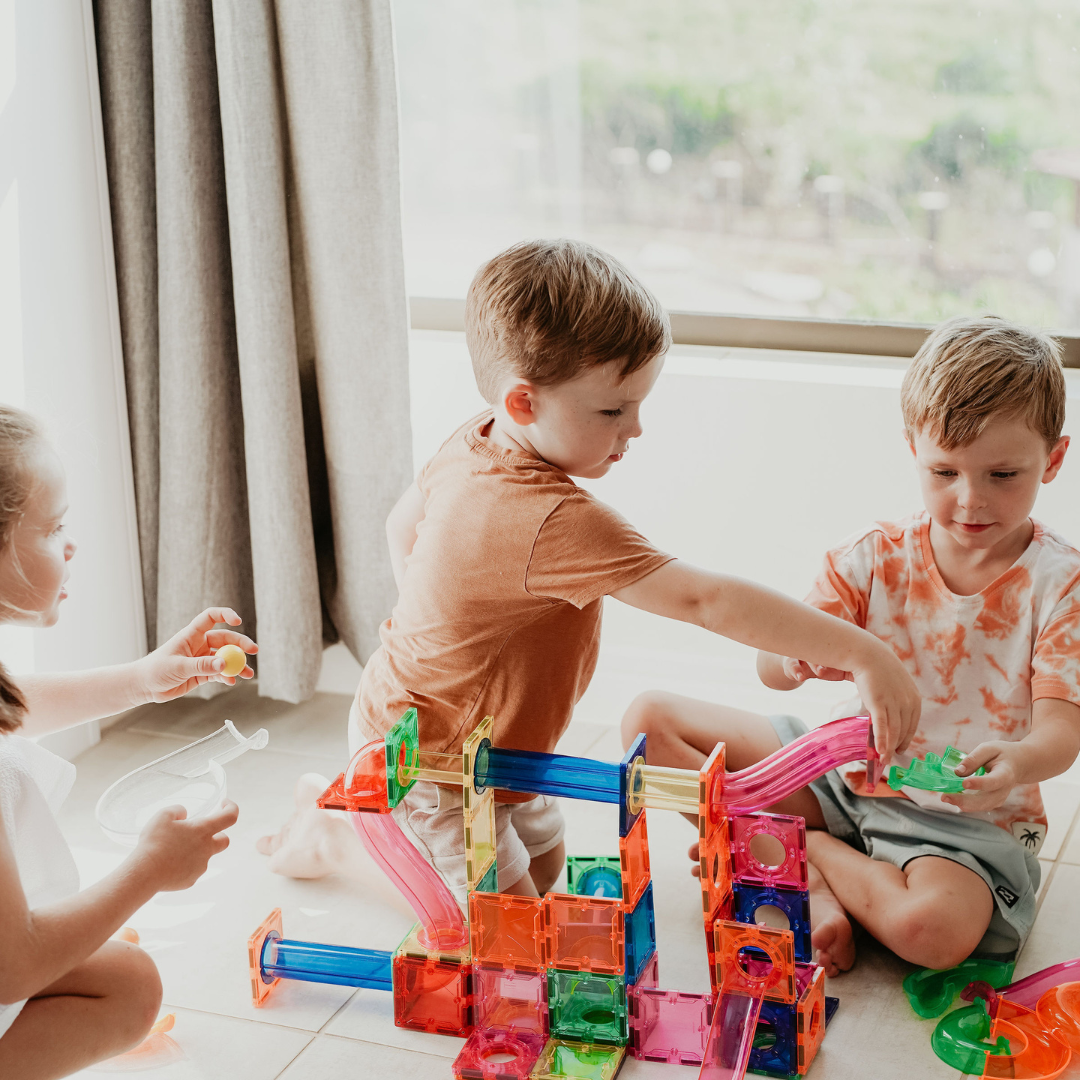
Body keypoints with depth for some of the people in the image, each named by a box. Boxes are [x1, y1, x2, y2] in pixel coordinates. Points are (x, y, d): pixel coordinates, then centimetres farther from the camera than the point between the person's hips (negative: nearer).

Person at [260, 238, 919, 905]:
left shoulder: (475, 444, -9)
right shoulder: (556, 523, -38)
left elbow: (403, 525, 9)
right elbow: (704, 600, -41)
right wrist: (861, 653, -40)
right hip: (422, 763, -9)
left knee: (545, 868, 25)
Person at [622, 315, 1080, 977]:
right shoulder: (874, 557, -3)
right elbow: (773, 670, -8)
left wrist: (1016, 762, -43)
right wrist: (802, 651, -34)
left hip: (970, 815, -4)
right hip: (850, 770, 4)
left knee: (937, 928, -39)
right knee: (650, 720, -5)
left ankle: (793, 847, -7)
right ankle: (813, 885, -13)